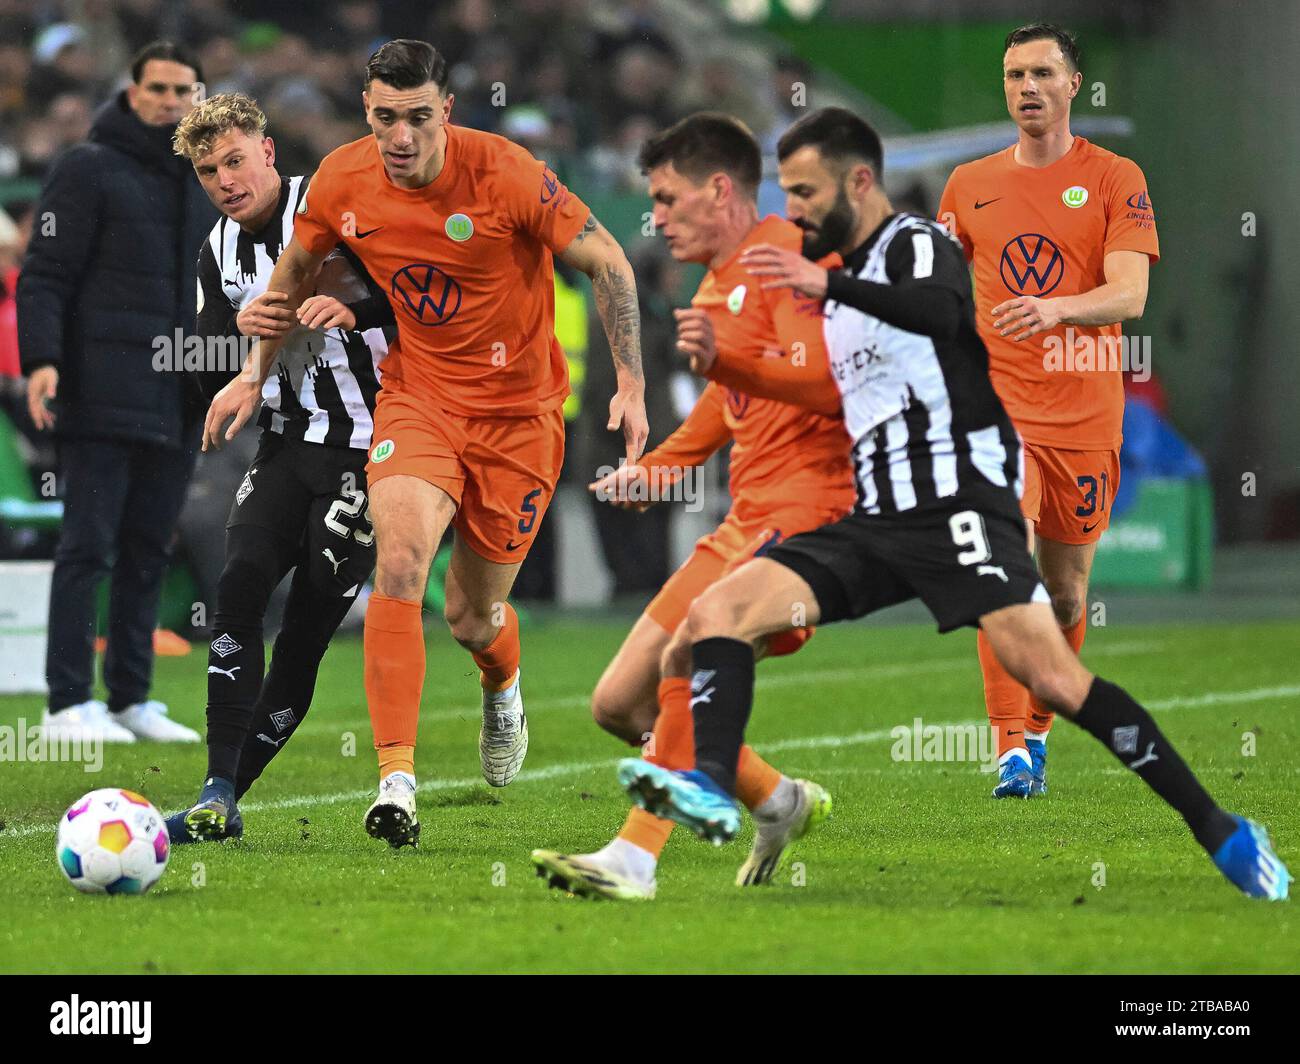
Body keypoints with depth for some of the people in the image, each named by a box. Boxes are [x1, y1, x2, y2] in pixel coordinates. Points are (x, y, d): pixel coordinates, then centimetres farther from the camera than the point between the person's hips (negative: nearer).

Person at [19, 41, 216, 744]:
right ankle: (68, 704, -6)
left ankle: (131, 699, 12)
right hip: (102, 399, -6)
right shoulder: (88, 170, -3)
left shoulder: (206, 183, 17)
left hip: (176, 408, 6)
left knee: (148, 553, 8)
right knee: (88, 547, -7)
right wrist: (42, 360, -20)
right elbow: (43, 276, -8)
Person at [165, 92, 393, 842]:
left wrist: (356, 310, -29)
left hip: (367, 449, -5)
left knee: (309, 626, -7)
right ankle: (219, 796, -16)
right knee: (239, 590, -14)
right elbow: (212, 380, 9)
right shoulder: (219, 254, 11)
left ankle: (227, 793, 2)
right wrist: (241, 332, -12)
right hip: (289, 445, 5)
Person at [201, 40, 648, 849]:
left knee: (474, 615, 6)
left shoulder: (505, 174, -20)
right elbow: (296, 270, 13)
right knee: (400, 556, -25)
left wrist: (632, 384, -15)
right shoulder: (343, 182, -9)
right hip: (419, 395, 2)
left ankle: (504, 690, 46)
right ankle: (397, 781, -27)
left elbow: (607, 263, -11)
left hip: (518, 409, -2)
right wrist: (255, 376, 17)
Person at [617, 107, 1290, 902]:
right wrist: (720, 366, 21)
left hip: (959, 502, -8)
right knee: (717, 610, -9)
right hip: (877, 521, 8)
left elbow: (941, 309, -30)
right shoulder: (849, 275, 21)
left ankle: (1222, 834, -15)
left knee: (1052, 677, -21)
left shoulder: (918, 244, -5)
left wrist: (831, 286, -45)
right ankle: (712, 789, -25)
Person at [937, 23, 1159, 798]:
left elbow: (1130, 294, -12)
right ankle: (1011, 747, -20)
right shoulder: (970, 184, 9)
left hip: (1086, 414, 0)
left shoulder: (1116, 180, 0)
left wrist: (1056, 308, -29)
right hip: (998, 404, 0)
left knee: (1067, 587, 8)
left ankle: (1037, 730, 29)